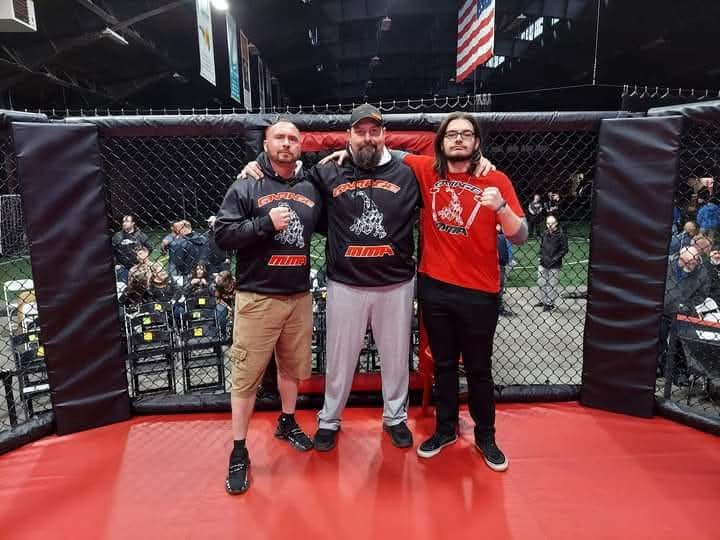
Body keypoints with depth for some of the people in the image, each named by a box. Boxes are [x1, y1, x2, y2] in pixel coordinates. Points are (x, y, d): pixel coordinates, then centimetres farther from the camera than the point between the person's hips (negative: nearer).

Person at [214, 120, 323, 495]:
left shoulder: (311, 189, 10)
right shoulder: (246, 186, -2)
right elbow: (222, 236, -8)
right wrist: (266, 223, -18)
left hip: (299, 296, 4)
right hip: (257, 298, -4)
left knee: (293, 367, 16)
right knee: (246, 375, 1)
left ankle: (287, 423, 40)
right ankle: (239, 452, 16)